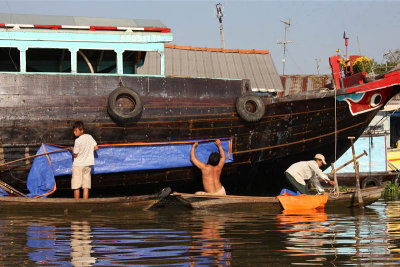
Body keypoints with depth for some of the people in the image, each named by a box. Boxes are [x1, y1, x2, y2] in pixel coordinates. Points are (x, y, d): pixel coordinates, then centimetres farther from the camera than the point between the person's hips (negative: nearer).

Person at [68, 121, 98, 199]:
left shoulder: (78, 141, -16)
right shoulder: (89, 137, 0)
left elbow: (75, 155, -10)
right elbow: (96, 147, 6)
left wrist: (72, 150, 10)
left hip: (78, 165, -5)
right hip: (88, 164, 5)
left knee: (76, 187, 3)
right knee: (86, 186, 3)